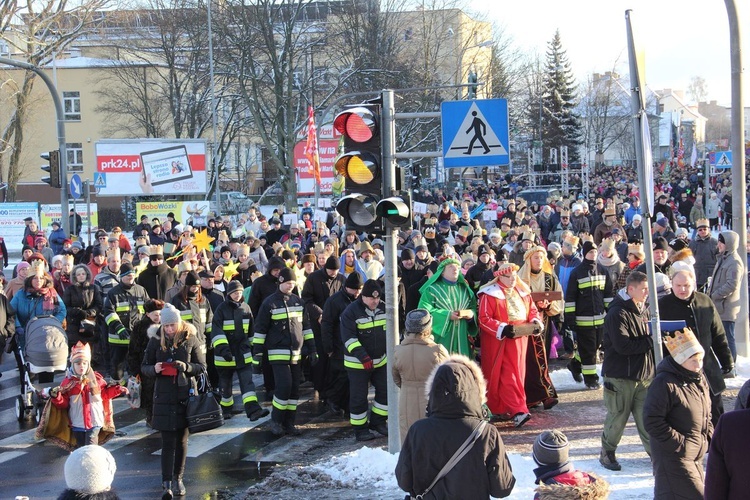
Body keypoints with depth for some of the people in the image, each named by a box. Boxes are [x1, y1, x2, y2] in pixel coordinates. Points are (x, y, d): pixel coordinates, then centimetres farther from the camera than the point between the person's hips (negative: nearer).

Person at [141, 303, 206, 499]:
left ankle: (178, 478, 23)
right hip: (164, 395, 0)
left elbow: (202, 366, 2)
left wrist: (186, 367, -17)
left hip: (185, 394, 1)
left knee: (182, 439, 9)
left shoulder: (190, 339, -2)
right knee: (168, 441, -5)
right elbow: (144, 367, 6)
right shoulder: (156, 340, -1)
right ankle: (167, 483, -4)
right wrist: (154, 369, -16)